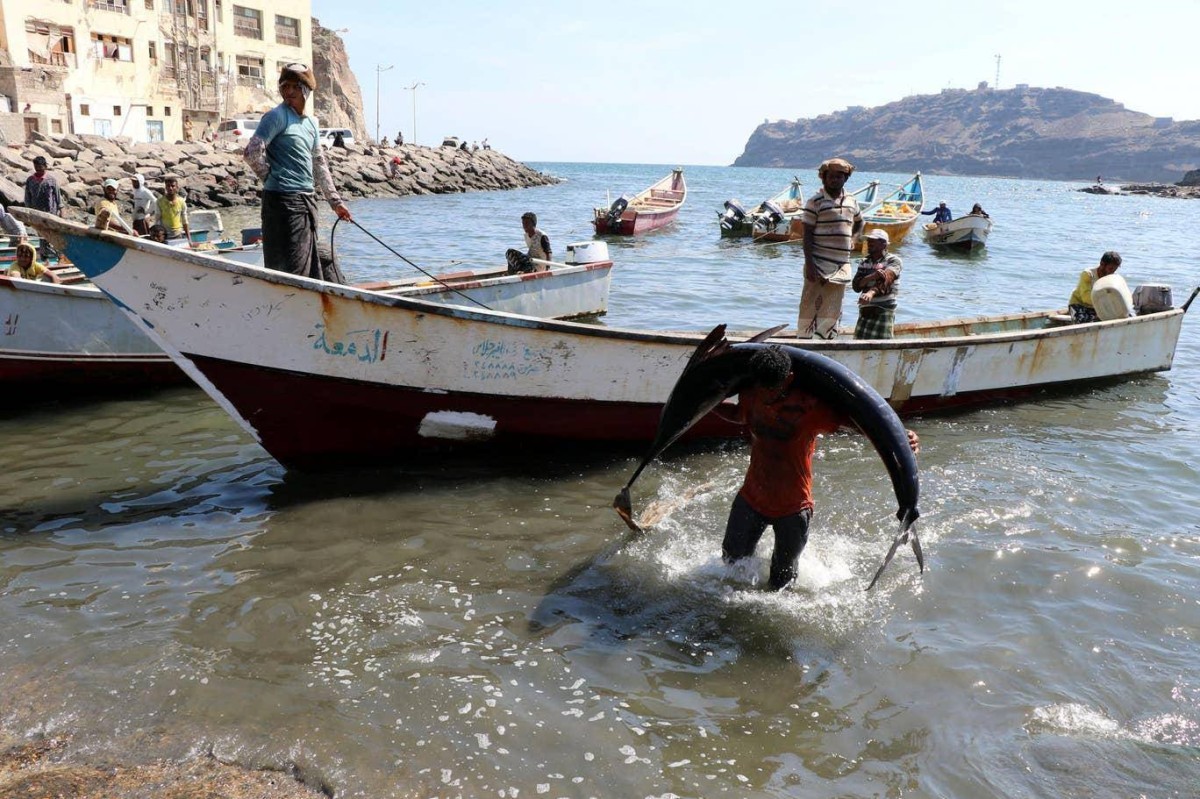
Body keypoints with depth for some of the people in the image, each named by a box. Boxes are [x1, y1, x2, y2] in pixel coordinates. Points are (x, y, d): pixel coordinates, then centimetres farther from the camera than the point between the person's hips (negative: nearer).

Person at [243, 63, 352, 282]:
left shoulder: (311, 123, 16)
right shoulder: (277, 116, -8)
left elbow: (319, 165, 23)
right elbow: (252, 153, -18)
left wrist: (335, 201, 22)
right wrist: (272, 178, -5)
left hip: (308, 200, 8)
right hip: (284, 200, -8)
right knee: (291, 270, -9)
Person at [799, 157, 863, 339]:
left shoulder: (851, 202, 11)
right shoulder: (815, 201, -5)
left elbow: (859, 223, 32)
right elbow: (807, 234, -9)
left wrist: (851, 238, 14)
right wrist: (809, 264, -16)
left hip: (841, 266, 5)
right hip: (819, 264, -5)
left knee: (833, 309, 7)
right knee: (810, 305, -1)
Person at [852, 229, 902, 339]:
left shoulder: (893, 260, -1)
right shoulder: (864, 262, 14)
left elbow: (886, 278, -22)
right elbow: (856, 286, 1)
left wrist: (871, 292, -41)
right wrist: (872, 276, -19)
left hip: (884, 310, -5)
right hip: (864, 310, 5)